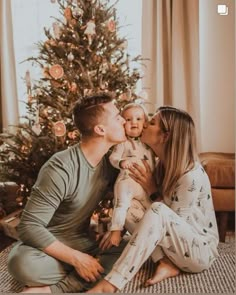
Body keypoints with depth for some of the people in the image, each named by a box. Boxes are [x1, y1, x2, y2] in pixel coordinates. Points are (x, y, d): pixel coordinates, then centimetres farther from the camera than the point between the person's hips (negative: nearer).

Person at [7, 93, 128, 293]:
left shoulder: (110, 162, -3)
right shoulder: (61, 168, -22)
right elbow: (29, 227, -24)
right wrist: (76, 258, -27)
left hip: (82, 243, 6)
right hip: (49, 247, -6)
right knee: (23, 263, -38)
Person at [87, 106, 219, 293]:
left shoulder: (191, 176, -24)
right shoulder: (163, 165, 0)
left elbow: (174, 221, -18)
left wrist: (152, 190, -16)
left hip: (201, 250, -8)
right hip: (178, 245, 8)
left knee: (158, 211, -35)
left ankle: (109, 285, -37)